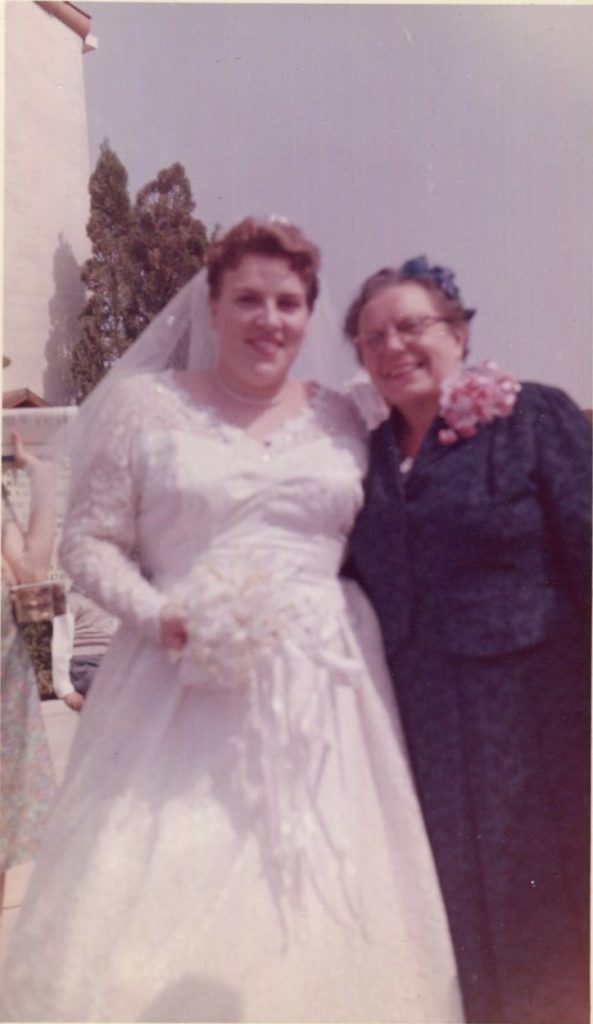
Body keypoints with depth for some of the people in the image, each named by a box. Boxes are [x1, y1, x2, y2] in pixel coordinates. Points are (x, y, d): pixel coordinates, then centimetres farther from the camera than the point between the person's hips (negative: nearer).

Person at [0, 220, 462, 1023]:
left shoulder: (340, 420, 11)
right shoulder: (147, 405, 3)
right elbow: (88, 541, 3)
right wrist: (156, 613, -12)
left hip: (319, 692, 2)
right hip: (183, 686, -1)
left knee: (315, 923, 5)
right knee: (158, 915, 0)